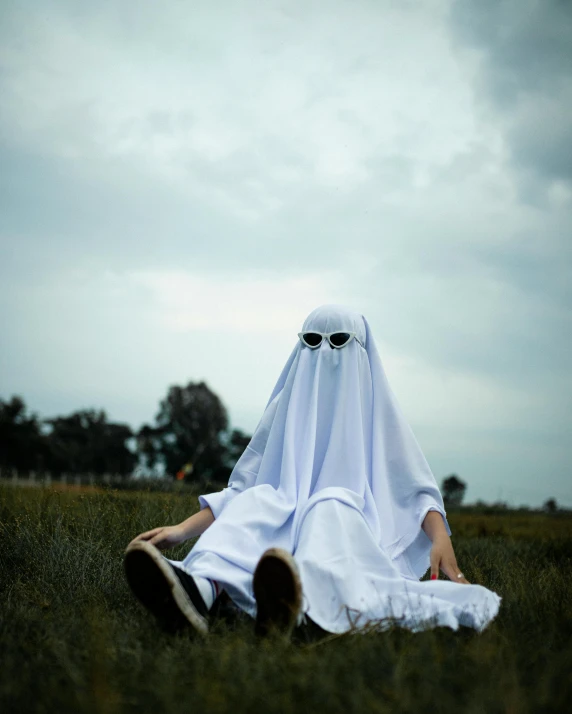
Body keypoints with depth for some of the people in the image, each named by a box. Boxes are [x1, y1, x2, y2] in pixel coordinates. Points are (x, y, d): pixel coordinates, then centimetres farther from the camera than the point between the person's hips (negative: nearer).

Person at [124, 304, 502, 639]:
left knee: (331, 503, -34)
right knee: (259, 499, -28)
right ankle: (200, 590, -61)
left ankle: (295, 602, -69)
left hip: (361, 536, -2)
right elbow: (240, 487, 11)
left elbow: (418, 488, 0)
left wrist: (440, 538, -22)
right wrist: (182, 529, -3)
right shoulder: (286, 408, 14)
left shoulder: (379, 412, 8)